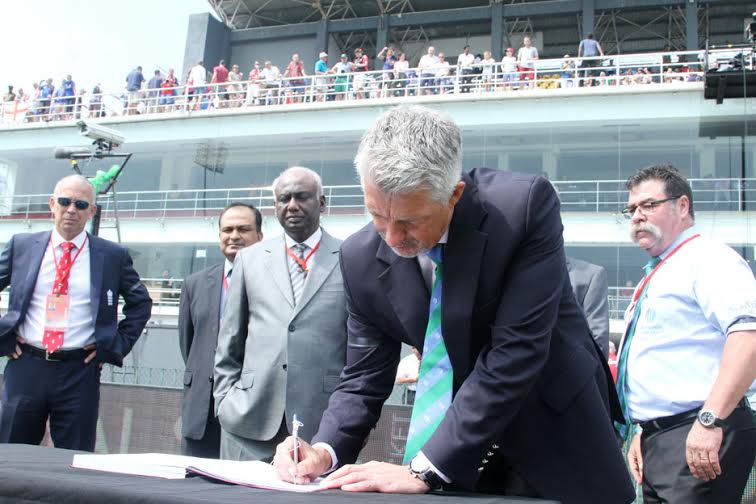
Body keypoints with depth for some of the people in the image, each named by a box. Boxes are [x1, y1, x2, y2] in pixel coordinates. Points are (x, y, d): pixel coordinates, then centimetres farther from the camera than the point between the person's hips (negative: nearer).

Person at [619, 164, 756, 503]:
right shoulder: (655, 278, 20)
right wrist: (641, 433, 18)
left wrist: (710, 419, -30)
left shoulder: (708, 259, -8)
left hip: (700, 439, -9)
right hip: (655, 437, 9)